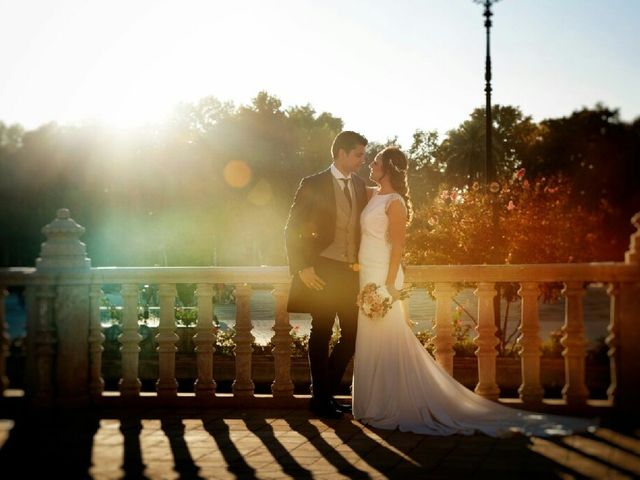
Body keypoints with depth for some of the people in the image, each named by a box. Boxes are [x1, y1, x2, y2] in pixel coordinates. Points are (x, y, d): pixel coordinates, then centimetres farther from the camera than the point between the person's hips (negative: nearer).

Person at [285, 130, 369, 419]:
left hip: (351, 272, 6)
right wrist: (302, 268, -12)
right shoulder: (313, 185, -6)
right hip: (323, 271, -6)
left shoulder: (360, 185, 10)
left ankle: (326, 392, 24)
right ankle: (320, 398, 16)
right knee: (321, 335, 3)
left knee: (352, 334, 7)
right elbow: (292, 230, -6)